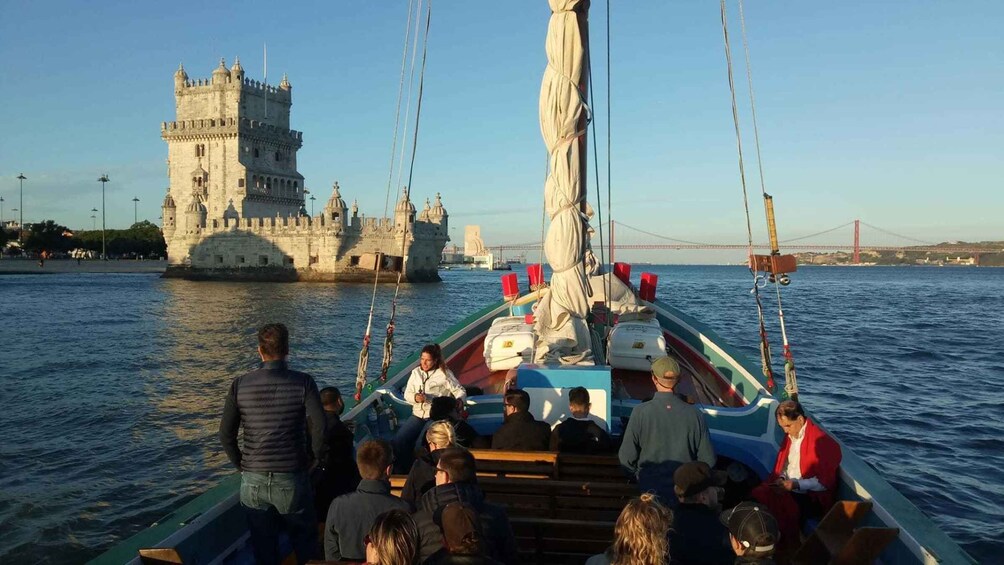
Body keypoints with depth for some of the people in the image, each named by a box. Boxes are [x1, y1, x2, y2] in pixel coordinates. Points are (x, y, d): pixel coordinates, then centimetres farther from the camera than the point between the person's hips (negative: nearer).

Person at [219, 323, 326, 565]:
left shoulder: (240, 385, -4)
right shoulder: (303, 383, -11)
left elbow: (225, 433, -2)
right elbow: (319, 428, -17)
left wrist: (240, 464, 12)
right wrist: (318, 457, 2)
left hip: (253, 481, 2)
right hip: (291, 480, -2)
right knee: (305, 544, 19)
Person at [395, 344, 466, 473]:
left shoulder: (444, 374, -3)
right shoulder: (416, 372, 11)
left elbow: (460, 392, -3)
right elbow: (407, 394, 10)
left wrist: (459, 401, -26)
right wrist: (415, 397, -13)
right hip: (418, 414, 5)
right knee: (398, 441, -15)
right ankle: (401, 470, 5)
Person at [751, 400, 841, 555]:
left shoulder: (822, 441, -16)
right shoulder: (790, 435, 7)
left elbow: (824, 482, -15)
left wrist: (796, 484, -22)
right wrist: (781, 479, -2)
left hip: (811, 496, -6)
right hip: (787, 488, 7)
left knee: (786, 509, -32)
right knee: (757, 495, -20)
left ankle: (787, 550, -9)